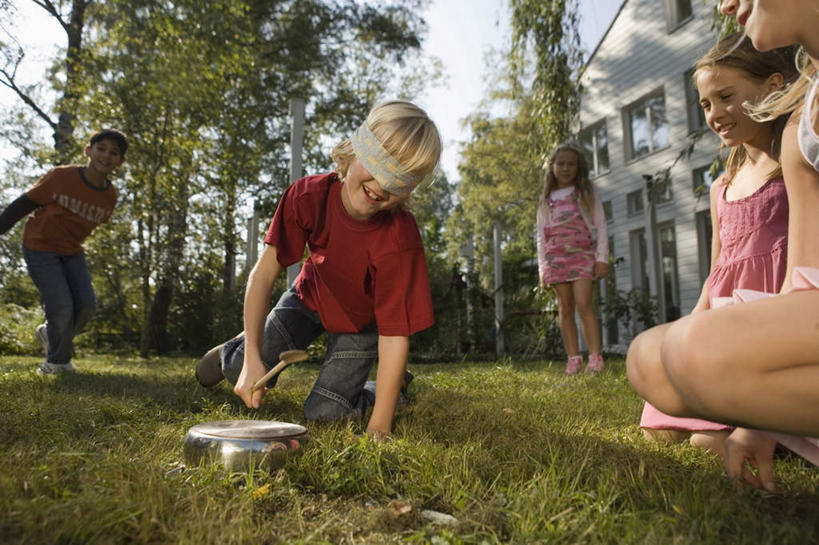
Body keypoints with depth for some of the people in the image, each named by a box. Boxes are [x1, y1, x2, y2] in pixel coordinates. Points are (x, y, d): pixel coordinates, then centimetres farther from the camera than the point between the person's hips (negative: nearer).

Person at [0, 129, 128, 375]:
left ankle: (49, 333, 24)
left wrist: (71, 243, 18)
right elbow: (24, 204, -11)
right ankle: (58, 360, 10)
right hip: (40, 247, -5)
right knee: (61, 306, -13)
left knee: (86, 304, -6)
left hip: (72, 252, 5)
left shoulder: (110, 196, -4)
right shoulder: (61, 177, -18)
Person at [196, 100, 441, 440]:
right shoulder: (308, 195, -29)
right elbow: (264, 272, -24)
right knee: (243, 374, -7)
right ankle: (239, 349, 32)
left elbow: (395, 334, -34)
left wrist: (378, 431, -34)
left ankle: (387, 387, 20)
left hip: (361, 321, -2)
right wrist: (253, 358, -30)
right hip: (309, 296, 3)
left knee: (324, 413, -10)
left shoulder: (400, 240, -37)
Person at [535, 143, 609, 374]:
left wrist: (602, 258, -5)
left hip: (582, 253, -3)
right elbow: (541, 235, 15)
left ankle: (595, 356, -14)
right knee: (565, 308, 0)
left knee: (583, 303, -17)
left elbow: (600, 225, 5)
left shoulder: (586, 192, 10)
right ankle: (573, 358, 1)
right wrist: (542, 267, 7)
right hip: (555, 257, 3)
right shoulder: (546, 200, 16)